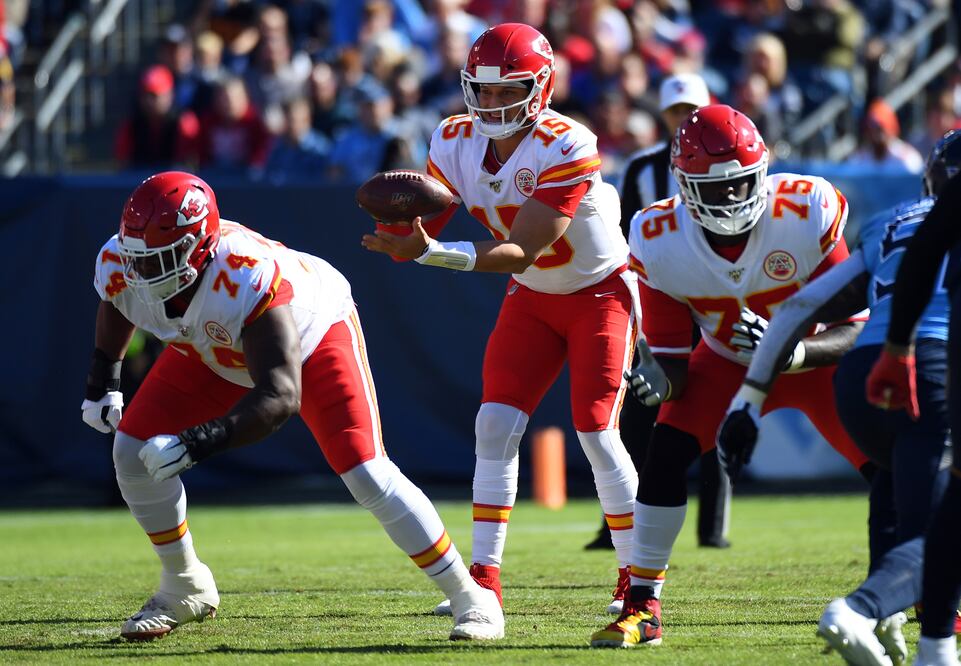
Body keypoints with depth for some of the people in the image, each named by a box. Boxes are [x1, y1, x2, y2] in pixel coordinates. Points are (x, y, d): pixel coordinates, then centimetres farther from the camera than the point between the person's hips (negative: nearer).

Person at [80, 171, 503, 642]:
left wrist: (198, 442, -58)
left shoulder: (246, 280, -46)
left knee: (364, 472, -19)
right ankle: (184, 589, 15)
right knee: (133, 451, -7)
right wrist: (103, 379, 6)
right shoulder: (120, 267, -27)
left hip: (312, 333, -6)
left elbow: (281, 396, -48)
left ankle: (469, 597, -6)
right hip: (213, 353, 6)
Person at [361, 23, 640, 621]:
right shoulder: (457, 142, -11)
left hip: (600, 292, -5)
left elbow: (521, 253, -34)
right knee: (496, 425, -8)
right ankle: (485, 578, -5)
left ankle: (638, 576, 2)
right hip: (532, 299, 5)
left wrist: (437, 253, -47)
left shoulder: (565, 149, -30)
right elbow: (423, 234, -12)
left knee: (597, 433, -12)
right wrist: (402, 235, -37)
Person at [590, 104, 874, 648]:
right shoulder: (659, 240, -25)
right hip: (728, 361, 1)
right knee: (667, 452, -20)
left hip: (814, 358, -1)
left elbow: (854, 329, -28)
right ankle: (643, 607, -11)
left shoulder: (807, 214, -32)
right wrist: (661, 379, -40)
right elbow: (672, 355, -16)